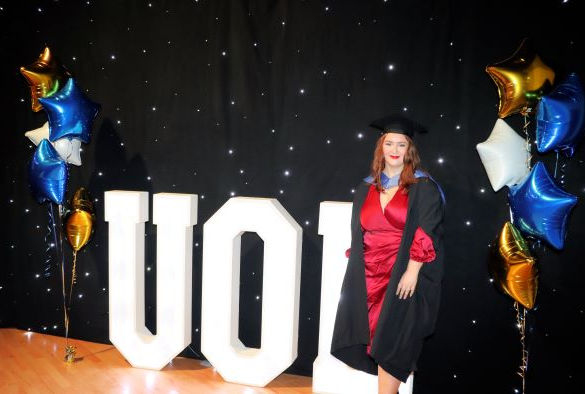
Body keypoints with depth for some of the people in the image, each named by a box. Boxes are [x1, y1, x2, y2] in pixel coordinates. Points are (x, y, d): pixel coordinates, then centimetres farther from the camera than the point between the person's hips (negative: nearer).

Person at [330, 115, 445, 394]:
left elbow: (427, 234, -10)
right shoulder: (366, 189, 11)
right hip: (368, 277, 4)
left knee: (390, 344, -1)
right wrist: (356, 272, 8)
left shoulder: (423, 188, -2)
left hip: (403, 277, -4)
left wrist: (412, 271, -19)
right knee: (372, 338, 9)